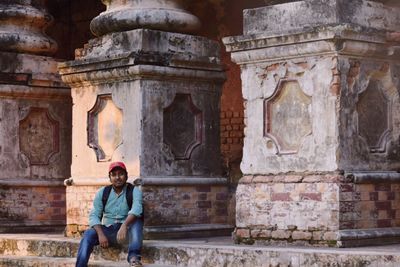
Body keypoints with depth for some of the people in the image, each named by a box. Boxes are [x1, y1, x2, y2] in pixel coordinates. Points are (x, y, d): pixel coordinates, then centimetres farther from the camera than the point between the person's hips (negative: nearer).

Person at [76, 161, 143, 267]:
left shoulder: (134, 191, -3)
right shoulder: (102, 193, 7)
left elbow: (136, 210, -23)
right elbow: (94, 215, -2)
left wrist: (124, 226, -42)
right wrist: (101, 234, -21)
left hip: (127, 231, -2)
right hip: (108, 230, 2)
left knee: (137, 219, -31)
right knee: (88, 233, -25)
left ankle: (133, 257, -41)